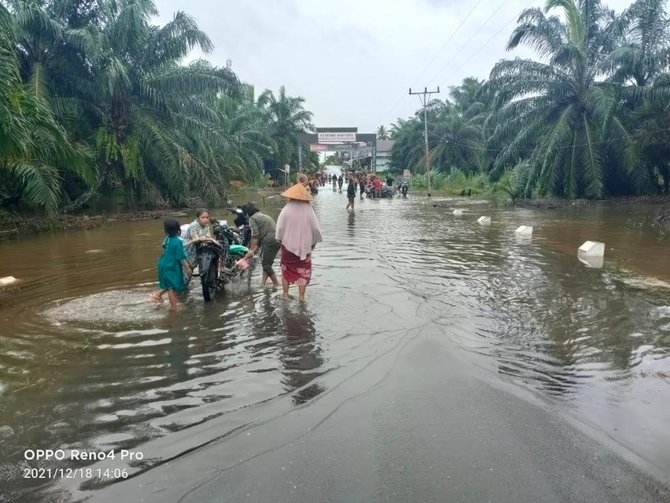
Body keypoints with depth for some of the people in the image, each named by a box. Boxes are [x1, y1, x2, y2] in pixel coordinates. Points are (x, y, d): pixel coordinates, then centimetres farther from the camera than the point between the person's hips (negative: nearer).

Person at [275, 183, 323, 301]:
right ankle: (301, 296, 14)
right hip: (304, 246, 0)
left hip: (288, 246, 0)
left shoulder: (286, 210, -11)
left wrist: (280, 241, 8)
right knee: (303, 272, 14)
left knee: (286, 270, 18)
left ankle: (285, 294, 25)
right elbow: (316, 229, -7)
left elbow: (279, 228, -8)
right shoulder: (309, 211, -11)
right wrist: (313, 243, 8)